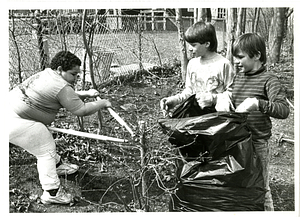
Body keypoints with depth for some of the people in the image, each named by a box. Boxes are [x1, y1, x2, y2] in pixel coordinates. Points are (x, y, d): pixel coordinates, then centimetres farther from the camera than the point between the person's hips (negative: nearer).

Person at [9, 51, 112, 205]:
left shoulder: (47, 74, 10)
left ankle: (57, 165, 46)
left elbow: (68, 97, 23)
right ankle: (51, 193, 1)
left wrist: (86, 94, 11)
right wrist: (102, 103, -3)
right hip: (17, 121, -10)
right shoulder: (61, 87, -20)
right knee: (46, 151, -3)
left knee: (45, 141, 25)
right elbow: (82, 110, -17)